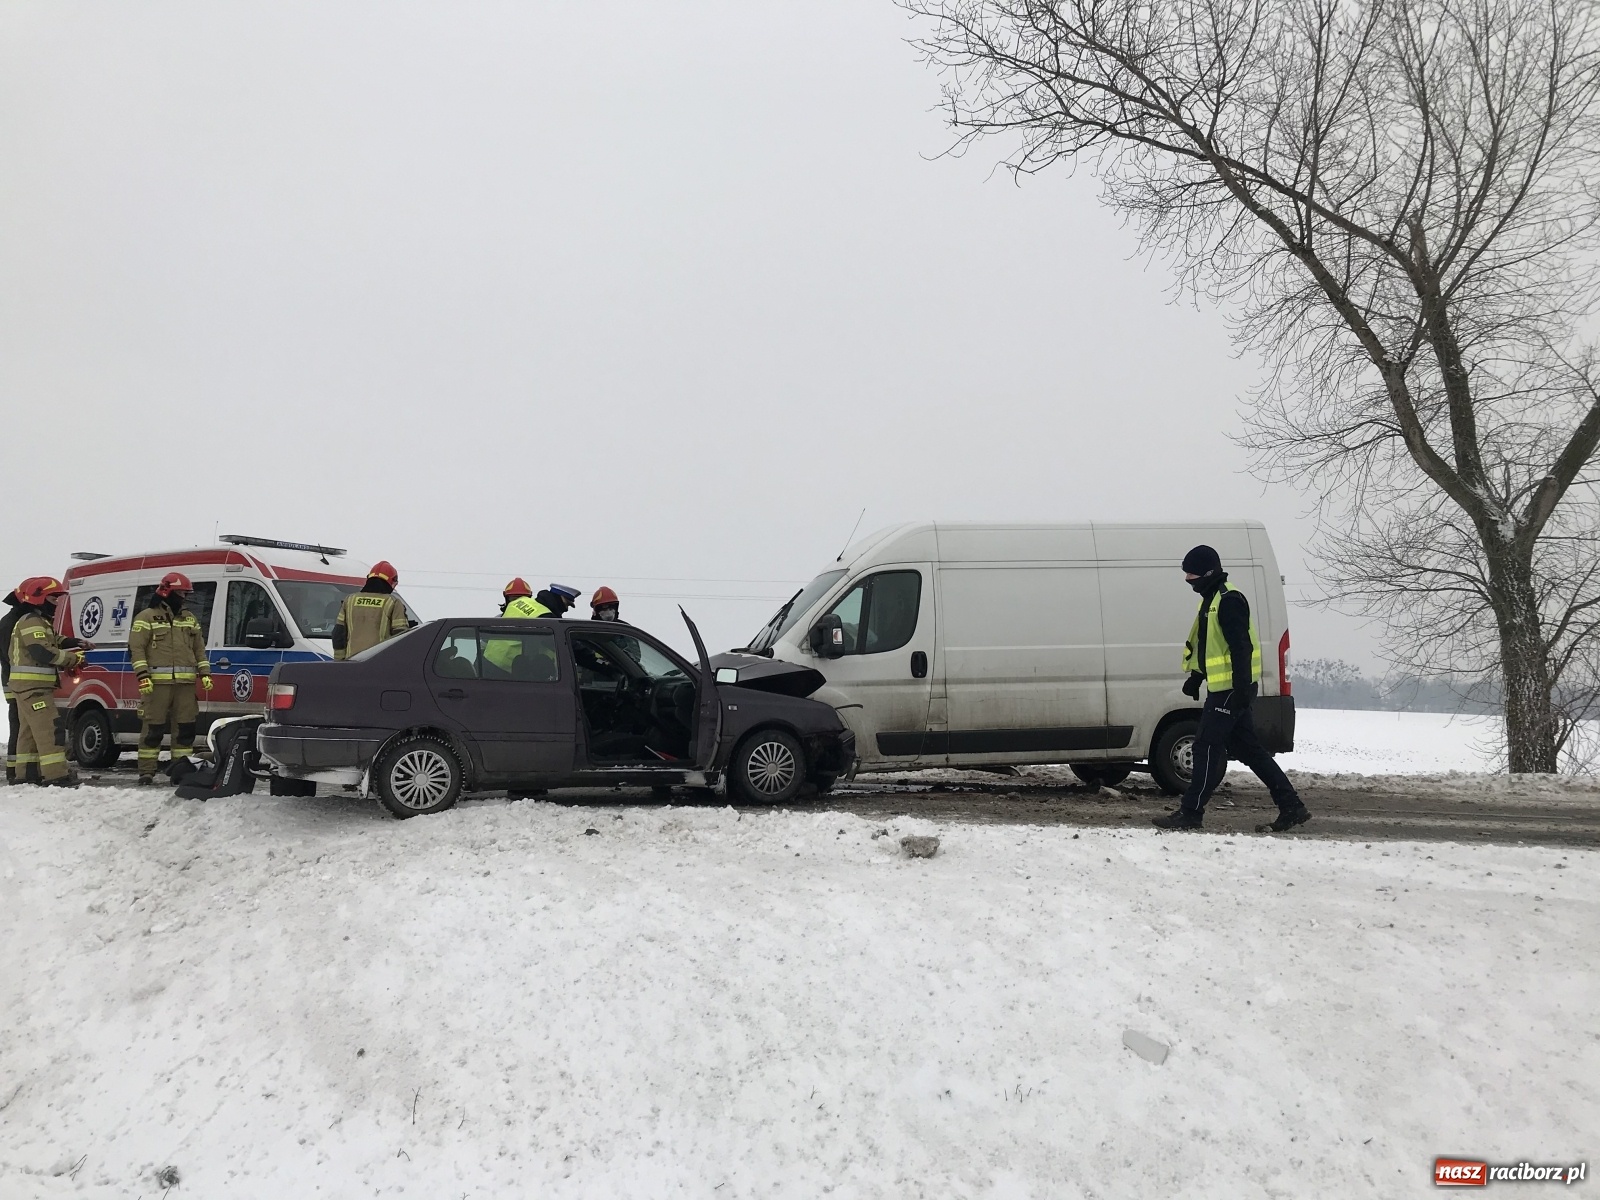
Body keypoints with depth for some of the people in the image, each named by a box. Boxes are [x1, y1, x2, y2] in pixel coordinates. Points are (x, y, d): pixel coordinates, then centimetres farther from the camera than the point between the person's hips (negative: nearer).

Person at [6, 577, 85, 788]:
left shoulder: (40, 622, 21)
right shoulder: (31, 622, -13)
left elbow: (54, 644, 17)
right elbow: (42, 652, -24)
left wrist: (73, 652, 1)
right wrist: (72, 658, -17)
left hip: (32, 686, 11)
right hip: (32, 686, -11)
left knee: (30, 730, 15)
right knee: (48, 730, -14)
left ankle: (26, 773, 22)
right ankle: (56, 775, -18)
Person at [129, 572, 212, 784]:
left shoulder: (190, 619, 20)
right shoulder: (146, 617, 2)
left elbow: (199, 649, 22)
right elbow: (136, 648, -4)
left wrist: (204, 673, 11)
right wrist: (142, 675, -13)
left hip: (185, 682, 5)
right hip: (158, 681, -5)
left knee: (186, 725, 4)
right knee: (153, 727, -5)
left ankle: (182, 765, 11)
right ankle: (146, 771, 0)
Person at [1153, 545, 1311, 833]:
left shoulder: (1229, 601, -15)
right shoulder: (1212, 601, 17)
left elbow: (1241, 648, -22)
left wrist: (1242, 688, -26)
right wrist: (1196, 677, 28)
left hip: (1231, 690, -11)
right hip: (1223, 689, 11)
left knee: (1207, 747, -6)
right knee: (1249, 749, 12)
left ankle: (1190, 812, 0)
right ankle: (1292, 808, 16)